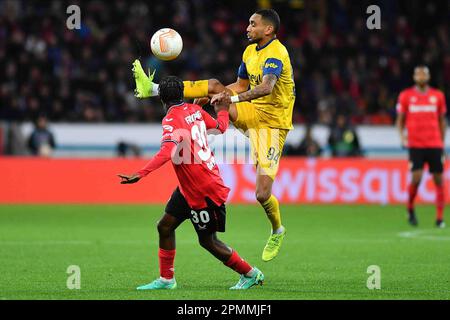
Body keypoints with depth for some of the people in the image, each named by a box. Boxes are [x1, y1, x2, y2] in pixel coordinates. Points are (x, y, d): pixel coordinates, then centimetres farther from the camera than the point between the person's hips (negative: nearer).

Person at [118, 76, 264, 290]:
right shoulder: (195, 110, 2)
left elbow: (167, 153, -38)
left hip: (204, 190, -9)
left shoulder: (172, 120, -21)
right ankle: (166, 279, 17)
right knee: (165, 226, 10)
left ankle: (251, 274, 17)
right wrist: (222, 110, 39)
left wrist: (140, 174, -47)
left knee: (208, 241, 4)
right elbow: (221, 127, 18)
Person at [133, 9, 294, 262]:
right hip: (252, 113, 7)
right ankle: (154, 89, -11)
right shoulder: (250, 51, 8)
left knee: (262, 194, -13)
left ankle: (277, 231, 17)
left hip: (272, 123, -7)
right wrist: (215, 96, 10)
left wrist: (233, 98, -48)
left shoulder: (276, 54, -20)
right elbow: (242, 84, 23)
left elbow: (266, 87, -37)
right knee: (215, 86, -14)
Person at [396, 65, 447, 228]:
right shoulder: (406, 96, 3)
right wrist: (402, 136, -9)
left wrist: (442, 143, 11)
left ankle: (440, 219, 4)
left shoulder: (438, 96, 7)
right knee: (416, 178, -13)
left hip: (435, 144, 2)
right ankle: (410, 209, 13)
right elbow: (400, 120, 9)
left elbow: (442, 121, 15)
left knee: (439, 180, -1)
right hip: (415, 145, -2)